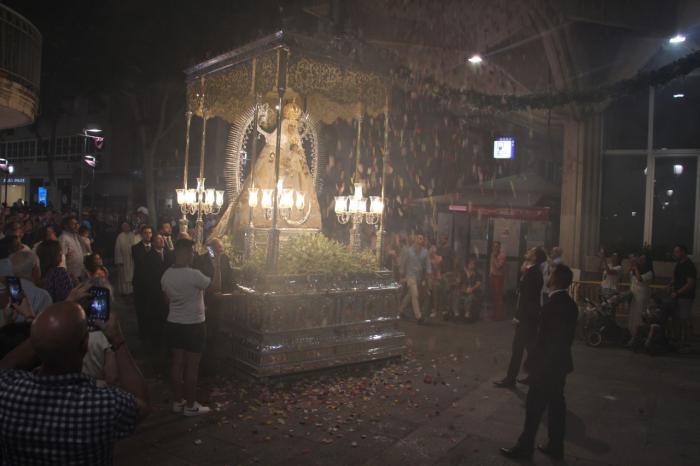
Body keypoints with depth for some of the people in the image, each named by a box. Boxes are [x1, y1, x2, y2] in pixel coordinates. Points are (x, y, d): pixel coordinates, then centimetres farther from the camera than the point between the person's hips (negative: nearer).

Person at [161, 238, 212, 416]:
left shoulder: (166, 275, 1)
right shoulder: (194, 275, -22)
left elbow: (167, 300, 12)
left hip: (173, 324, 7)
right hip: (194, 326, -7)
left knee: (177, 362, 15)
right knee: (192, 366, 4)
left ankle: (178, 401, 25)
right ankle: (190, 406, 14)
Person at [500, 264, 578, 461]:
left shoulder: (553, 303, -22)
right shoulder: (570, 303, 5)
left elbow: (544, 336, -22)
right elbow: (568, 335, 12)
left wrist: (534, 361, -15)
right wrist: (561, 356, 18)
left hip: (547, 362, -9)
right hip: (560, 361, 9)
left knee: (535, 405, 1)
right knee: (556, 403, 15)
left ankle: (525, 447, 10)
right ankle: (556, 446, 25)